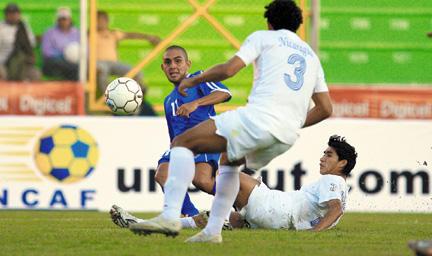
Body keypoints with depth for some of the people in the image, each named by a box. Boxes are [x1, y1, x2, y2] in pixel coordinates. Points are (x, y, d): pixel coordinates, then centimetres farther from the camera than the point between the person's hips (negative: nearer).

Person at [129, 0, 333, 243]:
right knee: (229, 162, 33)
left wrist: (193, 80, 13)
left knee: (182, 143, -1)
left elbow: (228, 70, -2)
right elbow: (325, 109, 22)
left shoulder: (263, 37, 12)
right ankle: (213, 231, 21)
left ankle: (170, 216, -20)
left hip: (258, 117, -7)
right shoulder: (312, 56, 28)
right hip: (287, 138, 7)